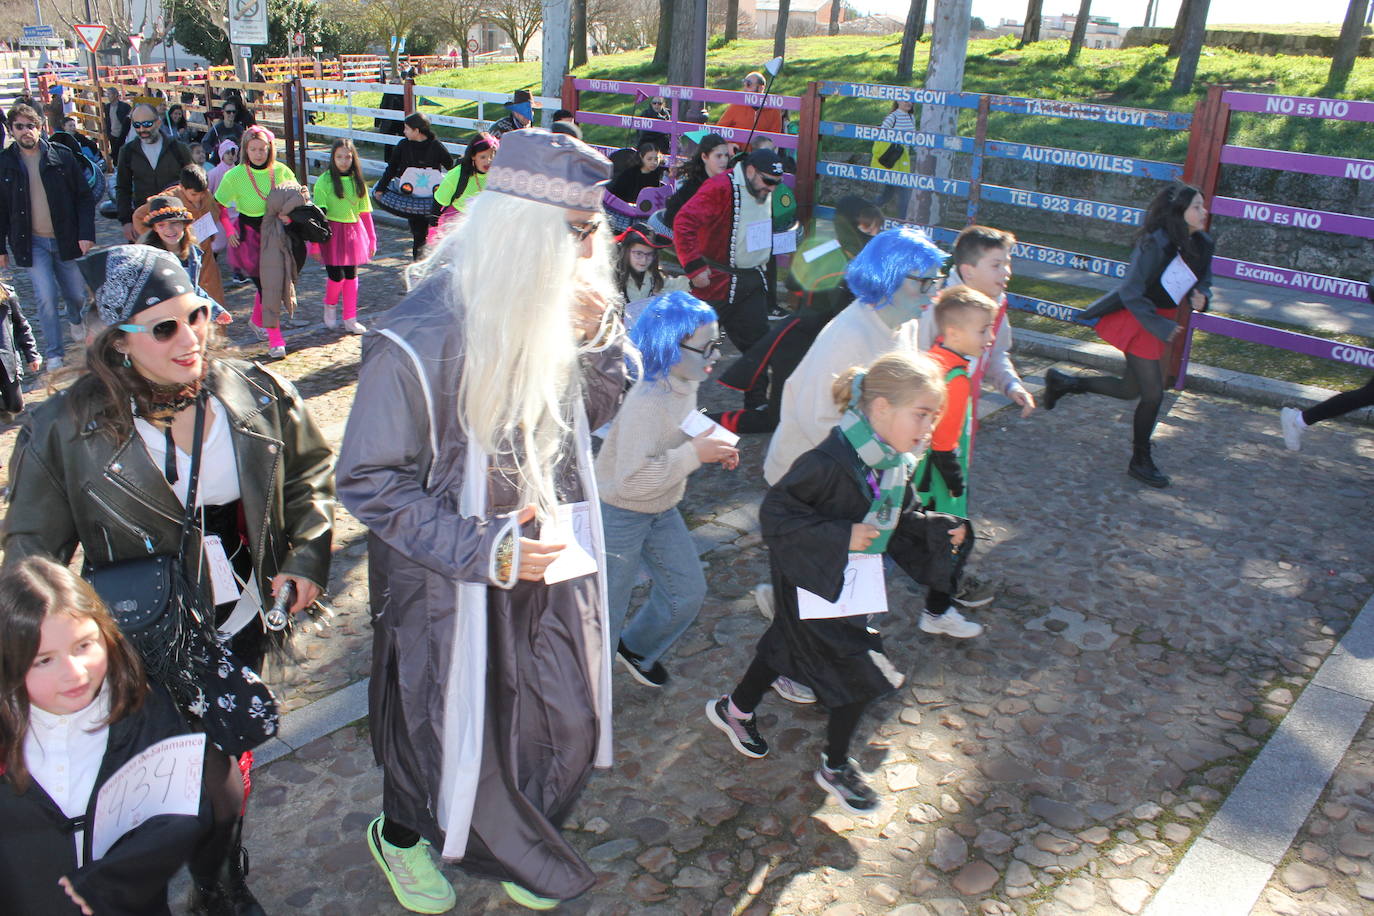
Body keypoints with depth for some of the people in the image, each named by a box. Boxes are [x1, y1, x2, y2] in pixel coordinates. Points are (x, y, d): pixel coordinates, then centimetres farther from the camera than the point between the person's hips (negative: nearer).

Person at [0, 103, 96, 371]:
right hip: (31, 242, -1)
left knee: (78, 294, 10)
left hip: (66, 238, 1)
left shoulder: (62, 156, -1)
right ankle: (54, 354, 4)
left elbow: (84, 197, 0)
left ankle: (78, 321, 45)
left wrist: (86, 234, -9)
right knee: (46, 297, -9)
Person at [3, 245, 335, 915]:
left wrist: (306, 559, -3)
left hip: (246, 620, 3)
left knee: (233, 746, 21)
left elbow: (310, 474, 7)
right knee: (212, 780, 1)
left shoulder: (257, 398, -9)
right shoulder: (64, 430, -15)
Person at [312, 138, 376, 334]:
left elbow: (365, 212, 11)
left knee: (351, 274, 7)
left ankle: (350, 319, 16)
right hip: (332, 231, -4)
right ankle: (330, 305, 25)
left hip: (354, 231, 4)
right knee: (336, 275, -7)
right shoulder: (325, 181, -7)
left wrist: (371, 238, 11)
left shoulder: (357, 181, 6)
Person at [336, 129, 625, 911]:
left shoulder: (548, 312, -7)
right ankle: (402, 836, 50)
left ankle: (517, 845, 48)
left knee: (567, 721, 18)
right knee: (447, 724, 16)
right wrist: (485, 551, -28)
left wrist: (596, 335, -15)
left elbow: (593, 413, 6)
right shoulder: (418, 340, -26)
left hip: (551, 564, 6)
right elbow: (370, 482, -21)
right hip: (455, 585, -6)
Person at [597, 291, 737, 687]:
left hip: (662, 511, 8)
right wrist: (694, 454, -33)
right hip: (620, 515, -8)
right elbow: (630, 479, -36)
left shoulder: (685, 383, -5)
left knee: (687, 592, 18)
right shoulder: (647, 402, -32)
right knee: (606, 611, 8)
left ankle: (637, 649, 43)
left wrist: (713, 446, -6)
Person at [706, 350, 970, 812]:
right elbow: (775, 512, -28)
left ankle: (734, 709, 49)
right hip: (813, 587, -8)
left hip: (852, 582, 9)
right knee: (859, 671, 0)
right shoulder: (830, 461, -32)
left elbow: (902, 517, 10)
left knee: (787, 642, 25)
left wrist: (943, 529, -7)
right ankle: (835, 767, 24)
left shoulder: (894, 462, -3)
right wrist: (840, 537, -33)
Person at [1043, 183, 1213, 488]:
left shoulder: (1202, 245, 0)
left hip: (1161, 320, 9)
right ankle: (1140, 461, 17)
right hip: (1137, 321, -9)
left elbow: (1203, 284, 14)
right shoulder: (1155, 244, -24)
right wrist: (1161, 327, -22)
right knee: (1153, 394, -3)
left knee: (1130, 389, 16)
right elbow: (1132, 293, -22)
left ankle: (1062, 382, 33)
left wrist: (1201, 298, -10)